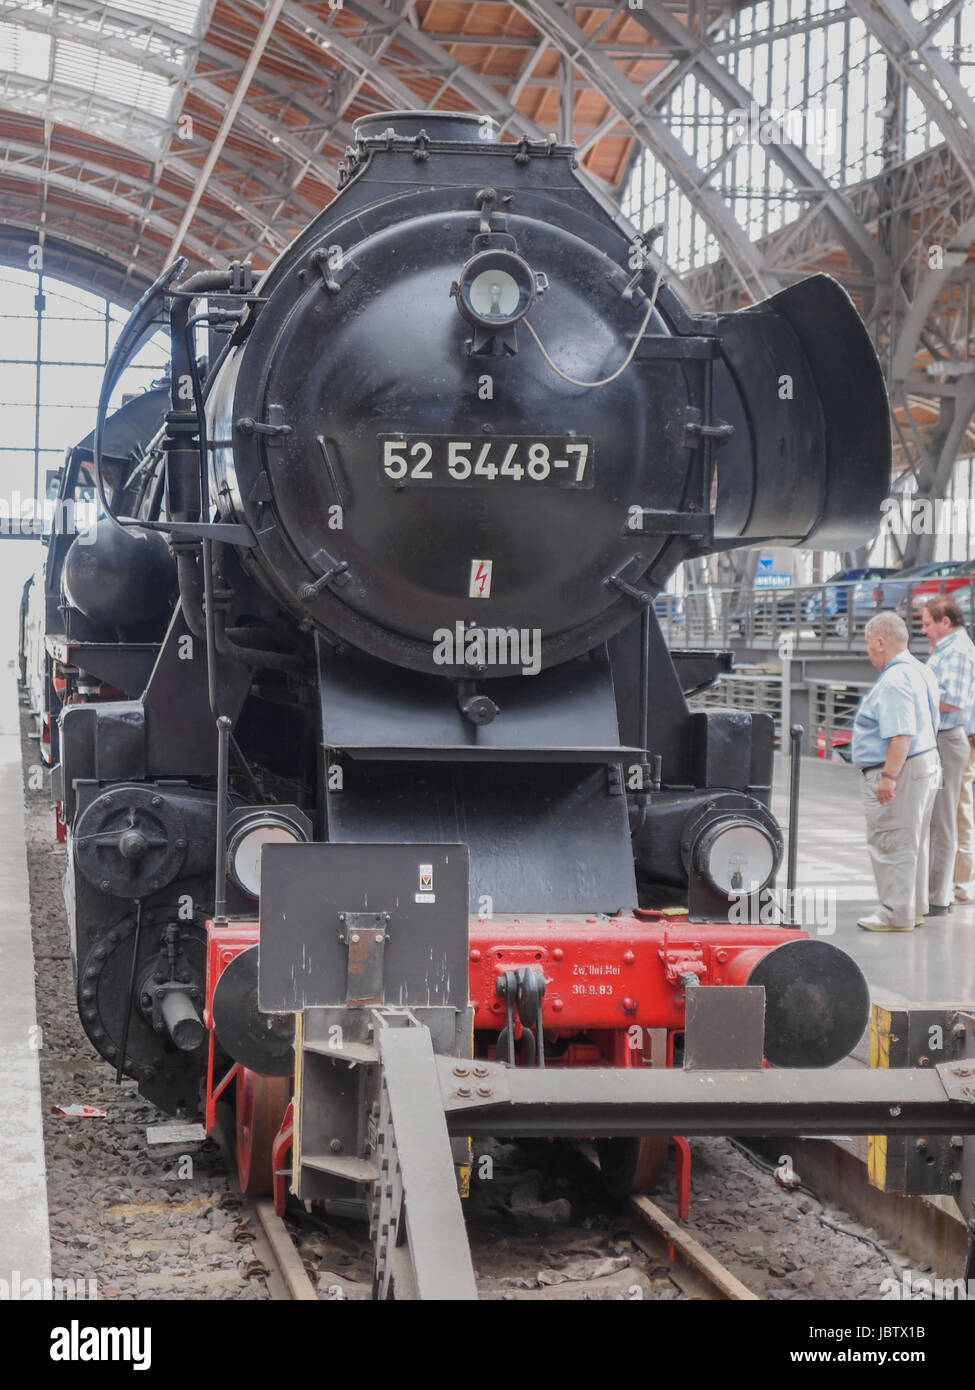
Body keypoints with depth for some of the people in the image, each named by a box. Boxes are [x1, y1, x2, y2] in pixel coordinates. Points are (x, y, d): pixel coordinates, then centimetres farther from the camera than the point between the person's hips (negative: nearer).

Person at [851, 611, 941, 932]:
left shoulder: (894, 681, -20)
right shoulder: (919, 671, 13)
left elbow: (902, 735, -27)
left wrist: (888, 776, -26)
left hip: (899, 770, -11)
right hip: (925, 761, 11)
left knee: (891, 844, -4)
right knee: (912, 842, 17)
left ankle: (896, 915, 0)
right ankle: (914, 909, 26)